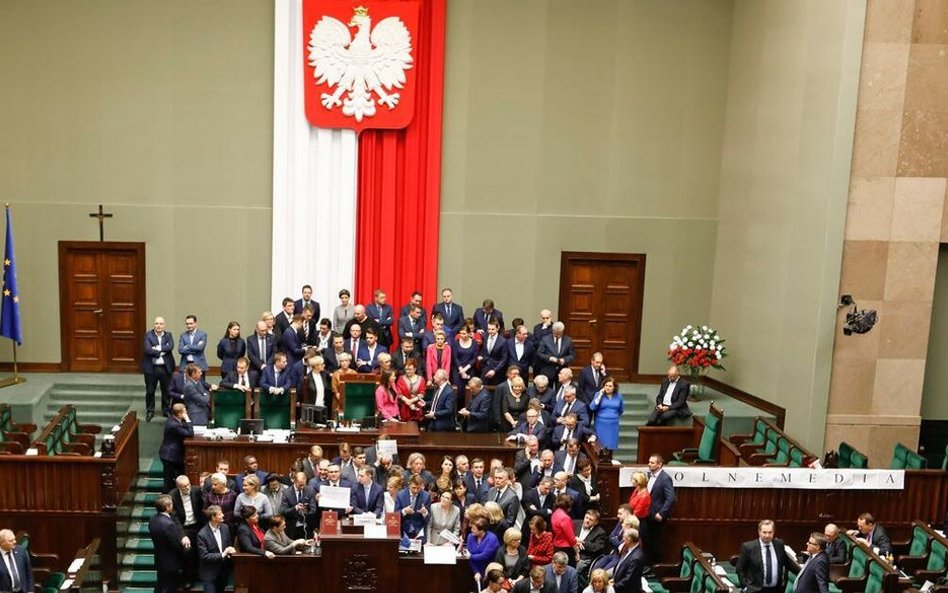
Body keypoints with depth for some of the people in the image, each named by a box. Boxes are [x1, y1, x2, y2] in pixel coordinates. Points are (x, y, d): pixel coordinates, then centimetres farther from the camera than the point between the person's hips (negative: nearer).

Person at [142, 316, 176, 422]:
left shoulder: (168, 335, 6)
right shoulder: (148, 335, -2)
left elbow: (170, 347, -13)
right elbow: (147, 349, -16)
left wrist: (157, 348, -18)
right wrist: (161, 352, -14)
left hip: (165, 368, 2)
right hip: (151, 368, -2)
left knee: (166, 391, 9)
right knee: (150, 391, 6)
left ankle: (166, 411, 22)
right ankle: (150, 411, 19)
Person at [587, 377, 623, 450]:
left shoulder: (618, 396, 5)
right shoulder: (598, 394, 0)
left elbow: (621, 409, 22)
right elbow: (592, 407, -14)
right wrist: (600, 395, -14)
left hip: (613, 425, 2)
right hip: (601, 424, -2)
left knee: (611, 446, 0)